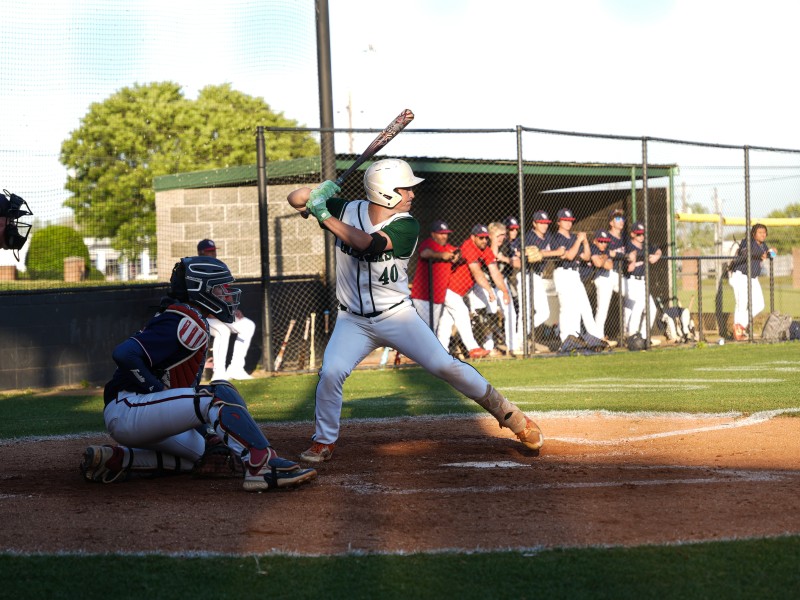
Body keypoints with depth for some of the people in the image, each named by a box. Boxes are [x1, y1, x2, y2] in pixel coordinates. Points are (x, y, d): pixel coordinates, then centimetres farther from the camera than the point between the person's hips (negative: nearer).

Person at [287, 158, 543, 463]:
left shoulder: (406, 226, -12)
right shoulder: (347, 210, -4)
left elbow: (368, 243, -29)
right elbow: (295, 200, -1)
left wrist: (325, 216, -27)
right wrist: (320, 191, -22)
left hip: (396, 315, -1)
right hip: (353, 320, 2)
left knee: (445, 366, -11)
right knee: (330, 373, -18)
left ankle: (508, 414, 4)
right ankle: (324, 442, 4)